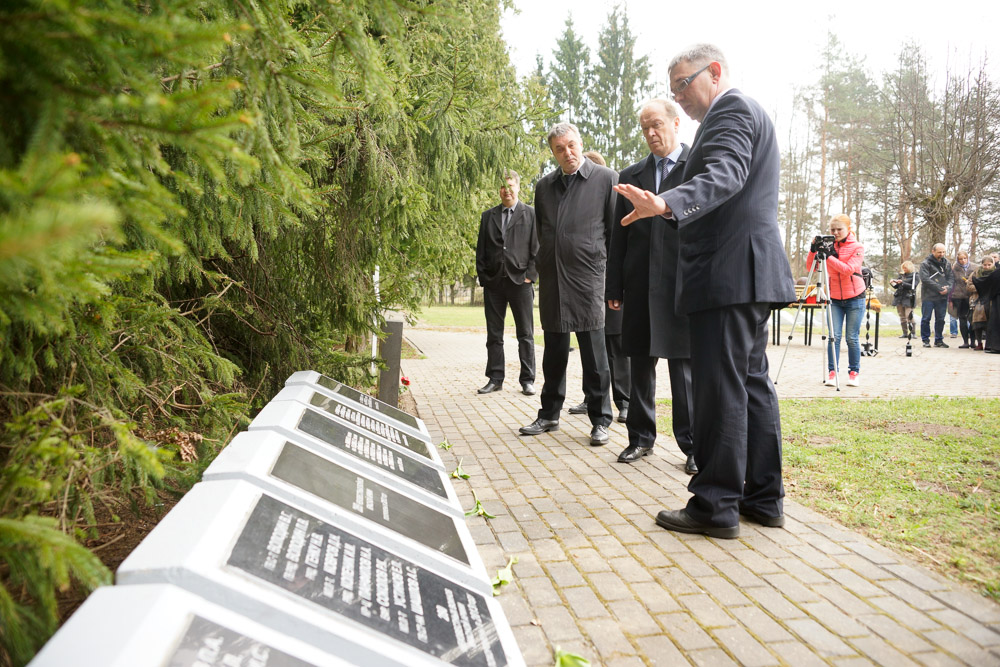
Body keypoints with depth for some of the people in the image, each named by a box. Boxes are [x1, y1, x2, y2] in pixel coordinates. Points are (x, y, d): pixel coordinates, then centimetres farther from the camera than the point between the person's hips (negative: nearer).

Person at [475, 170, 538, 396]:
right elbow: (481, 250, 12)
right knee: (494, 335, 6)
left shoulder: (531, 214, 5)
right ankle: (495, 379, 14)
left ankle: (527, 380, 8)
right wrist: (483, 278, 4)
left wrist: (530, 276, -7)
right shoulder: (488, 216, 14)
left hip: (520, 281, -3)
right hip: (493, 283, 3)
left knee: (525, 335, 2)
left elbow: (537, 249, 1)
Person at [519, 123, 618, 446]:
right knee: (553, 354, 12)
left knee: (594, 355, 0)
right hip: (552, 281, 5)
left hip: (588, 277, -4)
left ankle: (600, 420, 11)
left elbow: (617, 230, 0)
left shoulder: (606, 179, -1)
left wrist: (608, 266, -2)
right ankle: (549, 415, 23)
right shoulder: (544, 186, 13)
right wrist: (546, 261, 14)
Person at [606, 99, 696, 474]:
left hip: (683, 284, -4)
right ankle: (641, 438, 22)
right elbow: (618, 236, 12)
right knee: (640, 364, 10)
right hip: (640, 286, 4)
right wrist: (614, 287, 7)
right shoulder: (630, 176, 15)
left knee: (684, 365, 0)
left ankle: (693, 445, 11)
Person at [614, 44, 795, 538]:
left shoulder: (732, 109, -8)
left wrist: (666, 204, -43)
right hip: (751, 274, 11)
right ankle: (764, 498, 19)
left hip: (728, 273, -11)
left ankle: (716, 506, -3)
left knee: (719, 389, -9)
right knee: (752, 383, 12)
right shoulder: (748, 114, 25)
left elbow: (723, 175, -27)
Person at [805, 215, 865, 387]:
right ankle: (832, 372, -3)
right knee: (834, 335, -6)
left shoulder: (857, 247, -5)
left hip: (854, 297, -2)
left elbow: (848, 269, -21)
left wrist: (828, 256, -26)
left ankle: (854, 372, 11)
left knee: (852, 337, 0)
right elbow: (811, 266, -1)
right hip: (834, 298, 2)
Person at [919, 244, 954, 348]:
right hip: (928, 296, -4)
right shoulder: (925, 264, -4)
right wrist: (939, 288, -17)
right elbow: (925, 279, -13)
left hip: (943, 297, 4)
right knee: (926, 319, 0)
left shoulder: (947, 264, 13)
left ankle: (939, 340, 16)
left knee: (940, 319, 8)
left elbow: (950, 278, 11)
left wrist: (947, 287, -10)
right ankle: (926, 340, 9)